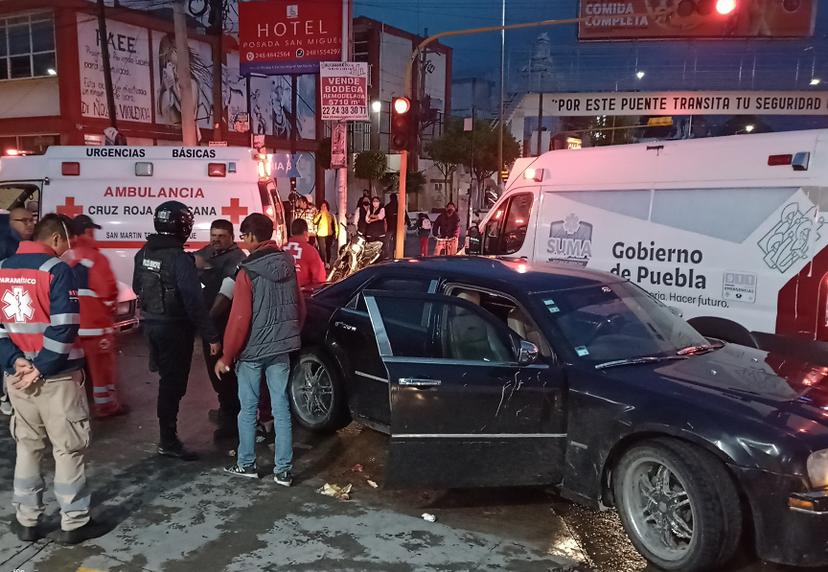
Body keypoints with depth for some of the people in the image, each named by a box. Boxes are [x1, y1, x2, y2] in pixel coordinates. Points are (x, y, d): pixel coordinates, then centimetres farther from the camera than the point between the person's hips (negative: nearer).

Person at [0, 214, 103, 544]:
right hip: (57, 376, -6)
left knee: (27, 446, 16)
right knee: (68, 448, 4)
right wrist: (41, 368, -14)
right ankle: (74, 523, 11)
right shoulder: (58, 270, -12)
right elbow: (63, 328, -20)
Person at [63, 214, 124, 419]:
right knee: (102, 363, 4)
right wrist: (110, 308, 0)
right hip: (95, 322, -7)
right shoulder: (96, 257, -16)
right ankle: (104, 404, 11)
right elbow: (108, 290, -18)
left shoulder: (65, 258, 6)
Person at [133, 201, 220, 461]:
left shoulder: (144, 253, 4)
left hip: (151, 324, 8)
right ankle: (168, 441, 10)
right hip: (175, 328, -8)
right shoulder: (180, 259, -21)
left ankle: (167, 433, 32)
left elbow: (137, 288, 17)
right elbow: (194, 302, -25)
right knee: (173, 382, 2)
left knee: (168, 378, 20)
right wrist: (212, 336, -22)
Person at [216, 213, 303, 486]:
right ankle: (283, 470, 12)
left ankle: (246, 464, 23)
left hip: (252, 350, -4)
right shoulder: (287, 265, 1)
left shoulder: (248, 272, -15)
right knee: (281, 410, 7)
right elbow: (299, 307, 11)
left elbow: (239, 319, -16)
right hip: (280, 349, 5)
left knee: (248, 409, 12)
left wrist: (227, 356, -7)